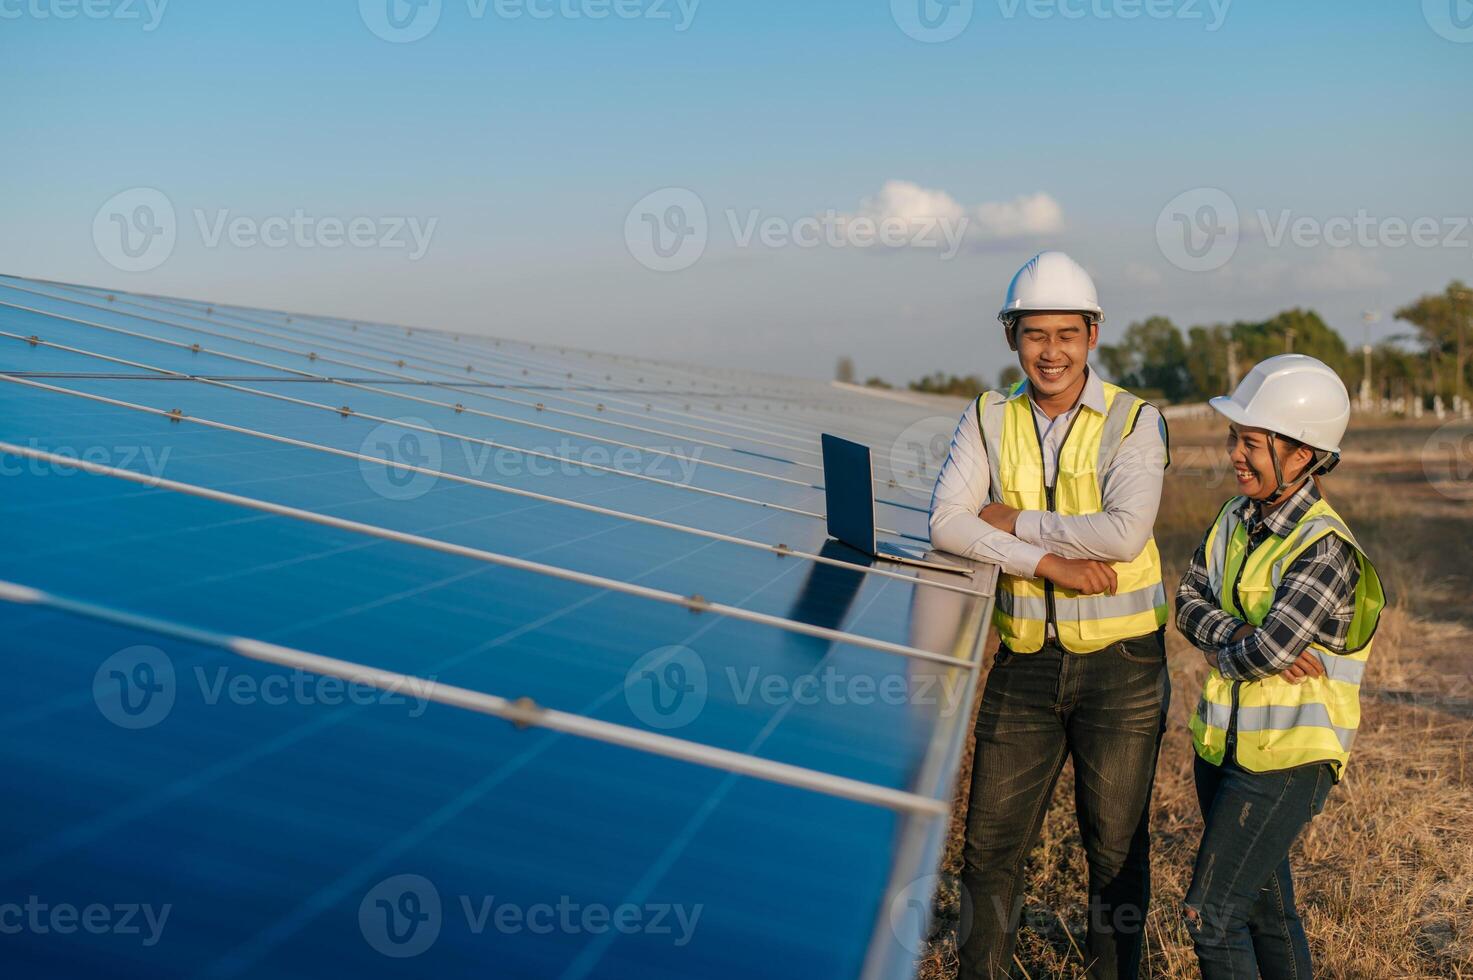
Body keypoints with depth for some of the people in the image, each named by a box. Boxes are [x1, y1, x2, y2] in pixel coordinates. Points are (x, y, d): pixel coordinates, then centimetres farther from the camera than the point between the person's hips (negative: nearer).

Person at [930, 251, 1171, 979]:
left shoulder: (1134, 421, -6)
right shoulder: (989, 419, 2)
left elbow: (1125, 533, -20)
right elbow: (945, 523, -11)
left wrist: (1014, 522, -14)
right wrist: (1047, 561, -19)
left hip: (1120, 660, -2)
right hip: (1026, 661, 2)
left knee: (1117, 845, 10)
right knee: (991, 840, 8)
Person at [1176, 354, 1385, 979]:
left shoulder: (1326, 549, -20)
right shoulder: (1235, 518, 4)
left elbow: (1268, 651, -26)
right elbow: (1189, 601, 3)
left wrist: (1226, 651, -5)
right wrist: (1240, 635, -15)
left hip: (1287, 760, -8)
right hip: (1222, 743, 8)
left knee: (1211, 914, -7)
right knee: (1265, 905, 19)